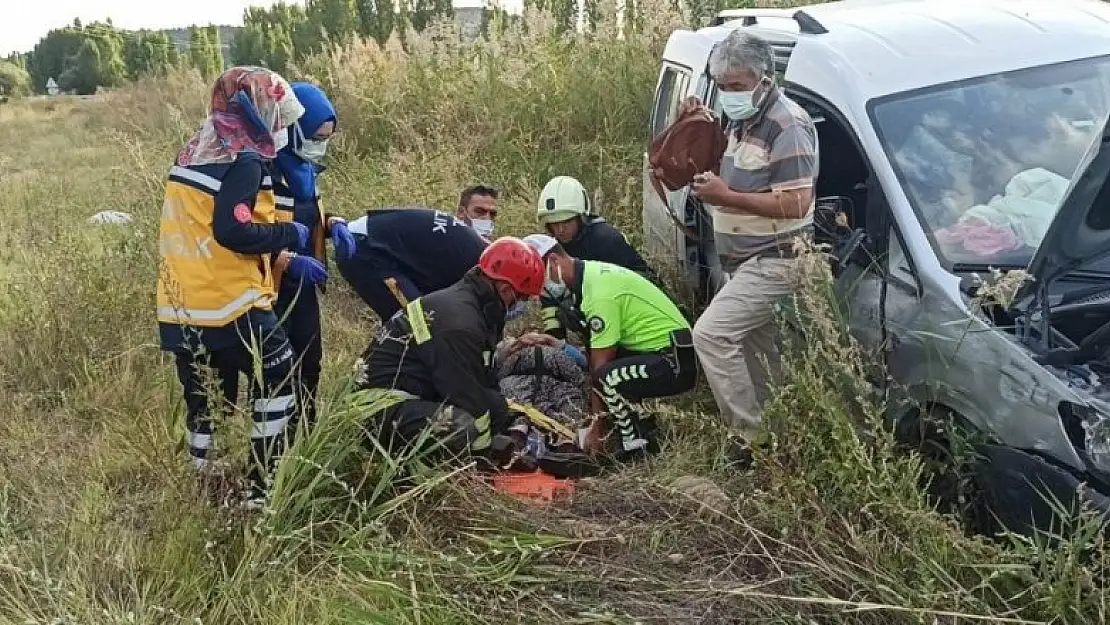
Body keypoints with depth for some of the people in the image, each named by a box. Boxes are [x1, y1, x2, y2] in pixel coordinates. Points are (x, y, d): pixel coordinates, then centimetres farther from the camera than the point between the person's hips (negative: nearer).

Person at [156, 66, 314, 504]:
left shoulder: (196, 152, 16)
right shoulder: (244, 160, -12)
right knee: (277, 380, 8)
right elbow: (233, 233, -23)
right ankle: (263, 486, 10)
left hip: (180, 308, 8)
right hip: (226, 305, -8)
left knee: (206, 400, 17)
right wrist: (288, 235, -6)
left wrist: (281, 261, 18)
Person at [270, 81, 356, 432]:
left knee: (309, 358, 17)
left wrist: (333, 224, 1)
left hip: (302, 283, 9)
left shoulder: (304, 166, 9)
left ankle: (304, 430, 33)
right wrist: (293, 260, -29)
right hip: (272, 283, -9)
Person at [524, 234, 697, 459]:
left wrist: (595, 432, -15)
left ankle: (638, 447, -9)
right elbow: (597, 359, 9)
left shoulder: (599, 291, -22)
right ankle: (643, 426, 17)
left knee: (606, 377, -28)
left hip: (677, 363, -10)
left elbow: (601, 366, -20)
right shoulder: (591, 273, 9)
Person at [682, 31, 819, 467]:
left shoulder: (787, 124, -18)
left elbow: (794, 204, -23)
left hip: (773, 262, -10)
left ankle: (751, 436, -8)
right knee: (753, 347, 15)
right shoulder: (742, 121, 11)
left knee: (710, 334, -17)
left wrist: (725, 196, -23)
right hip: (748, 261, 10)